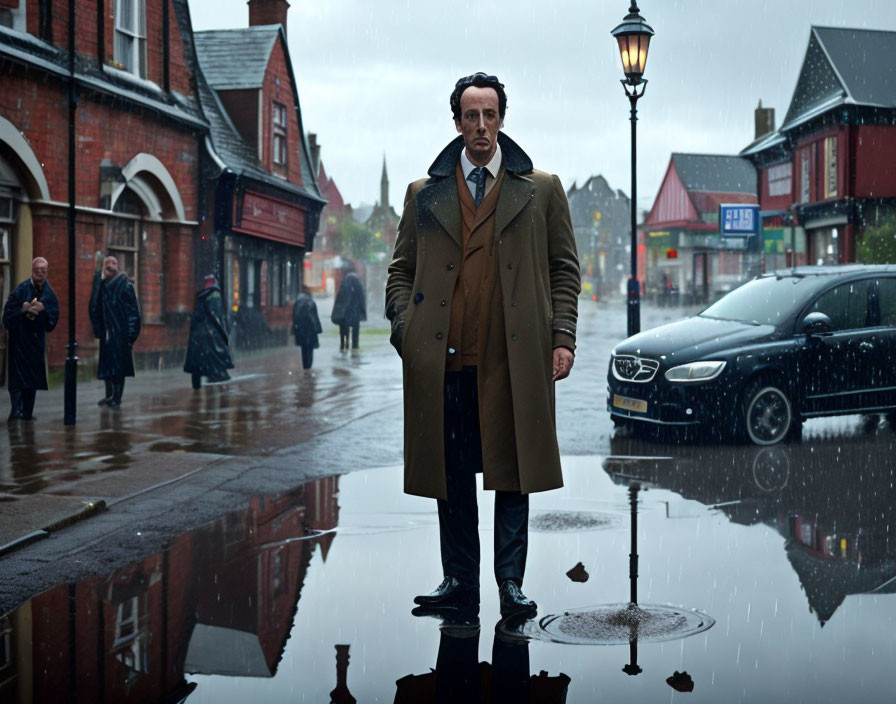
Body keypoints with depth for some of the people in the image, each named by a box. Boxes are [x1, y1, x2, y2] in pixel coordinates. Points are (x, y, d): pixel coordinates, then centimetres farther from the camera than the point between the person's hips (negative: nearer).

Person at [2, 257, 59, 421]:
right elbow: (8, 314, -10)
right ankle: (16, 410, -15)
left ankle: (27, 412, 17)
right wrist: (23, 309, -25)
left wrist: (43, 309, -17)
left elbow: (54, 318, 0)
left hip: (37, 339, 4)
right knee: (17, 375, -10)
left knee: (33, 376, 9)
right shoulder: (21, 290, -9)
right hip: (19, 338, -4)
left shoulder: (49, 293, 2)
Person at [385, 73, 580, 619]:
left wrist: (562, 338, 0)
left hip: (515, 359, -1)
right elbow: (402, 271, 15)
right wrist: (405, 329, 0)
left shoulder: (542, 189, 10)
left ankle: (511, 583, 12)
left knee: (514, 472, 3)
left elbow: (564, 269, 10)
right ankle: (460, 583, 15)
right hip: (445, 359, 1)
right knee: (451, 474, 6)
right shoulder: (424, 194, 13)